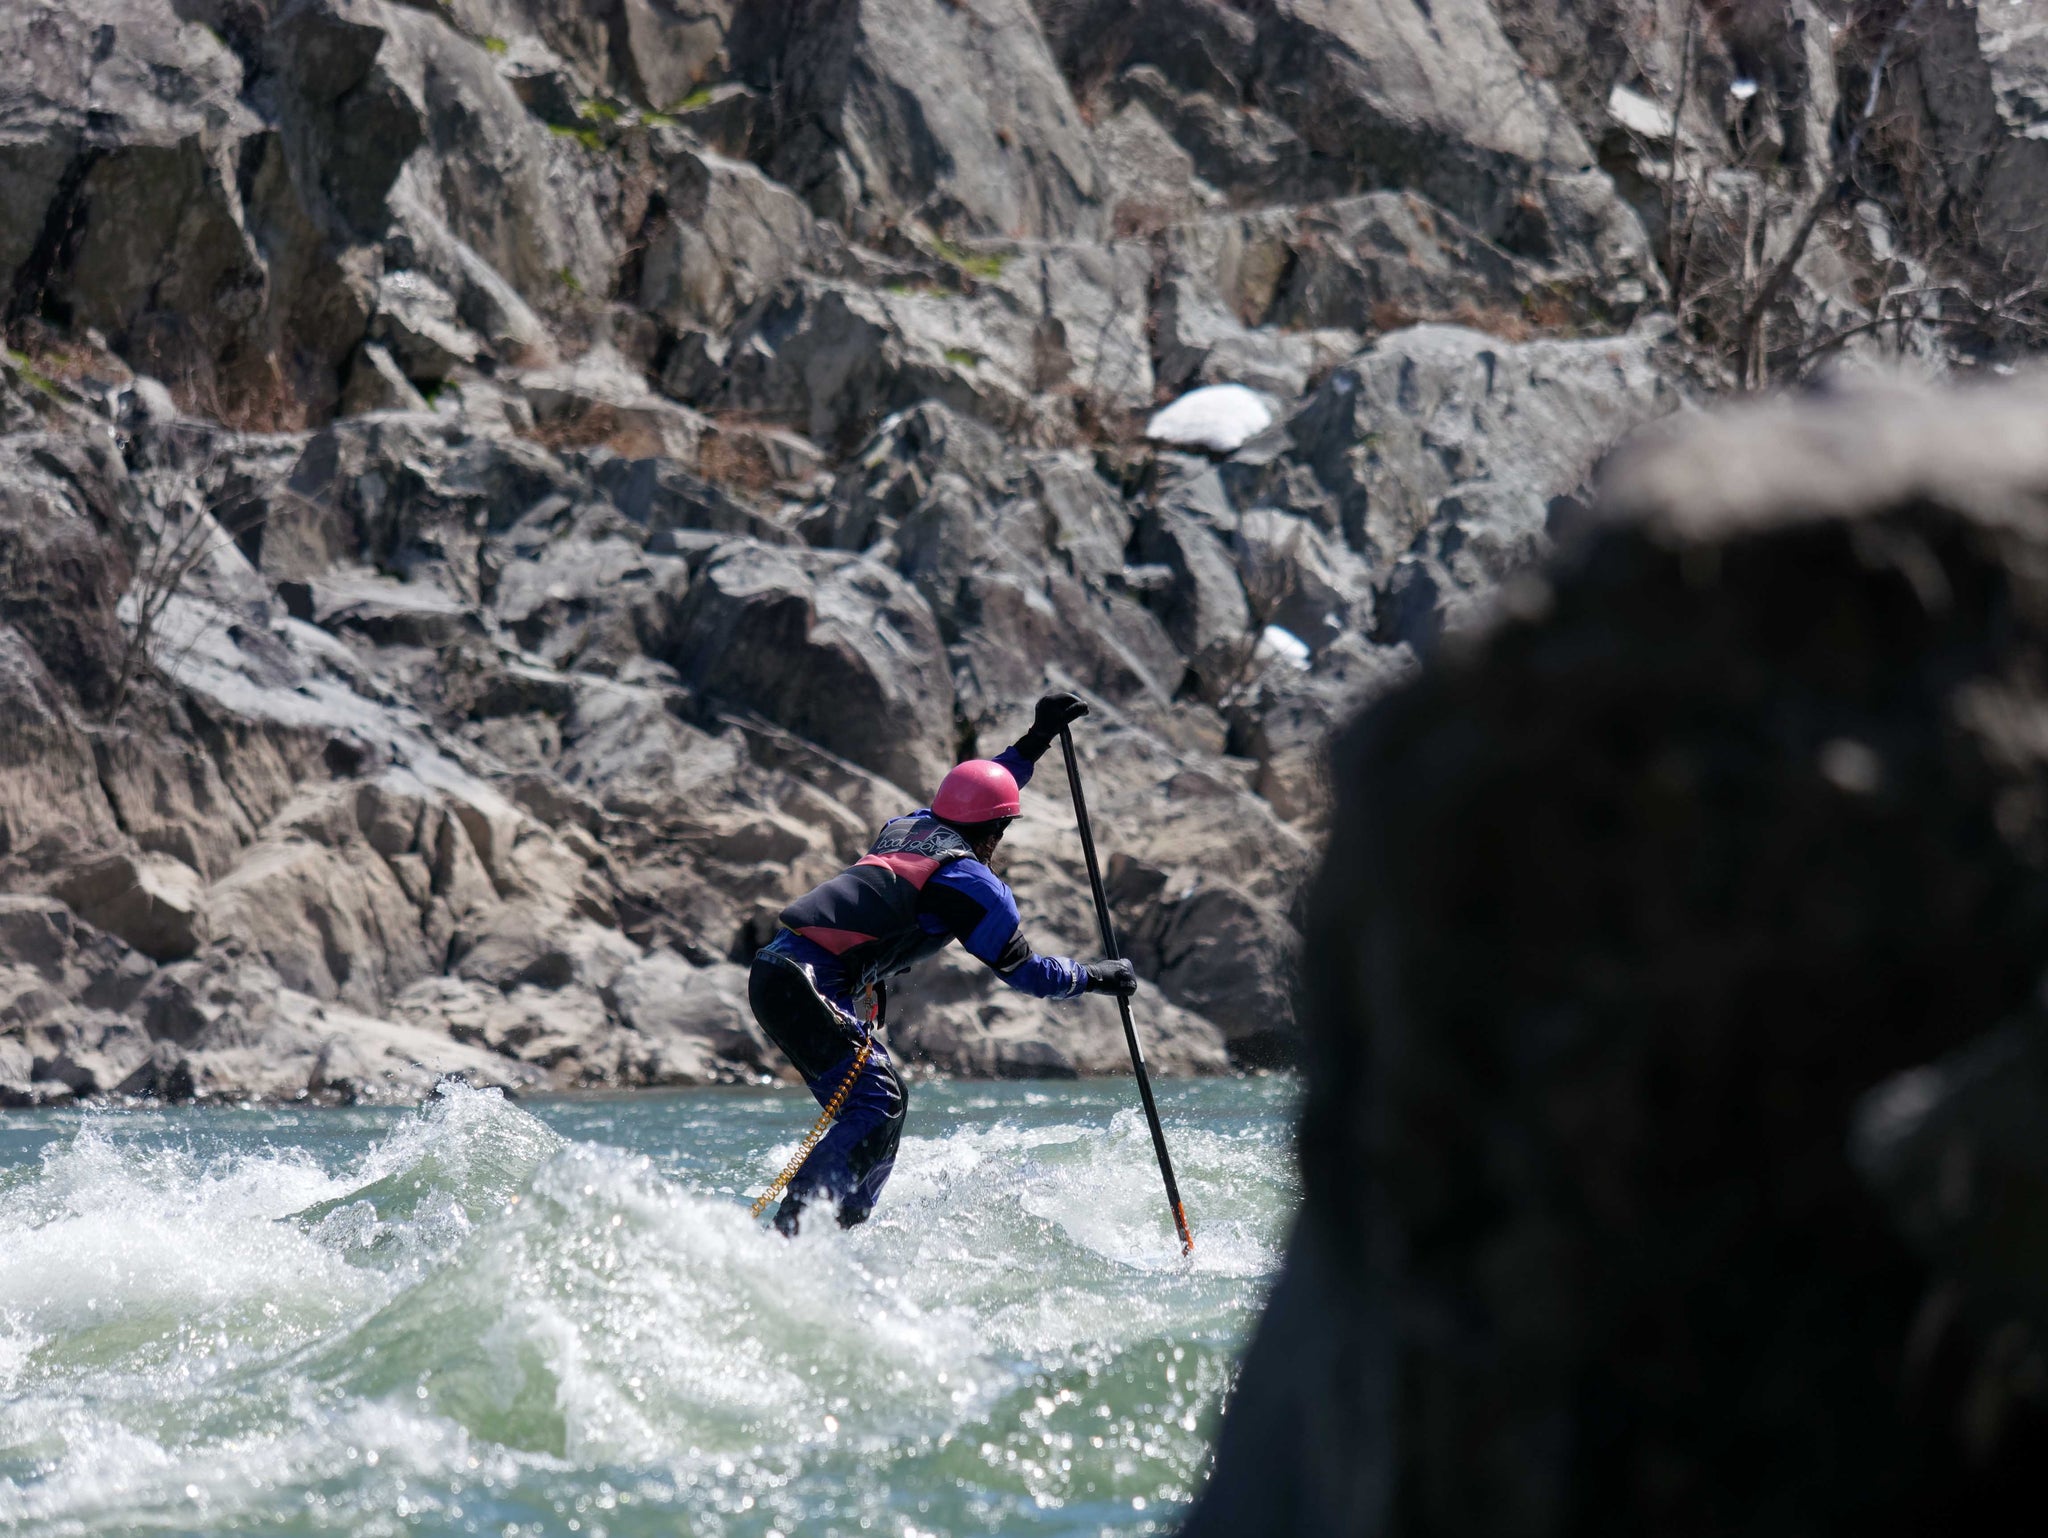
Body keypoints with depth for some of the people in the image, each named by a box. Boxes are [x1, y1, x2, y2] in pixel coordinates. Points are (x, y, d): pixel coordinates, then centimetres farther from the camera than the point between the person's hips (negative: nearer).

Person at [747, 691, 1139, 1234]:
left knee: (886, 1101, 14)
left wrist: (1037, 740, 42)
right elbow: (1023, 970, 2)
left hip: (779, 972, 10)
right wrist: (1099, 977, 16)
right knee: (876, 1105, -17)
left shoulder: (912, 827, 18)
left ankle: (839, 1232, 11)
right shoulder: (970, 882, -6)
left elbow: (973, 799, 40)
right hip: (803, 984, -10)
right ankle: (787, 1235, -27)